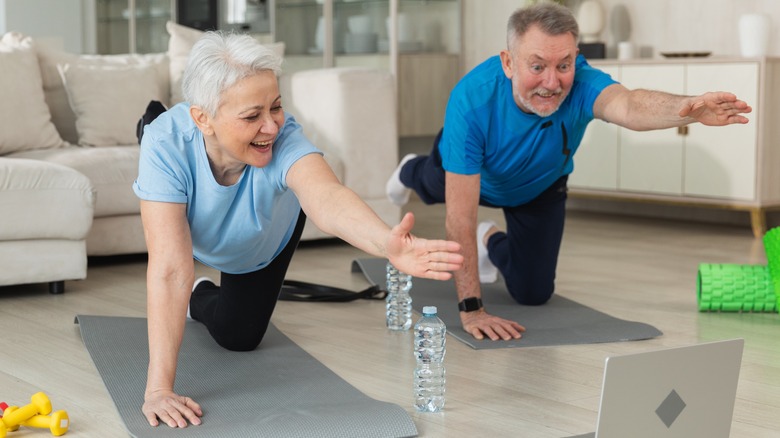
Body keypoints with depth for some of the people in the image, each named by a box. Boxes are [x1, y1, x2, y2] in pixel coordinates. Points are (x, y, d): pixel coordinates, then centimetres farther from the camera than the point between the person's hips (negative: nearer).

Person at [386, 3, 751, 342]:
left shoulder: (580, 84, -44)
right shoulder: (471, 101, -46)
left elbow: (629, 106, -69)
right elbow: (460, 216, -45)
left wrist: (687, 109, -91)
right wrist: (471, 310, -47)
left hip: (540, 188, 1)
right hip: (472, 172, -1)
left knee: (533, 292, 1)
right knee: (434, 188, 33)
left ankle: (493, 243, 33)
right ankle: (410, 173, 71)